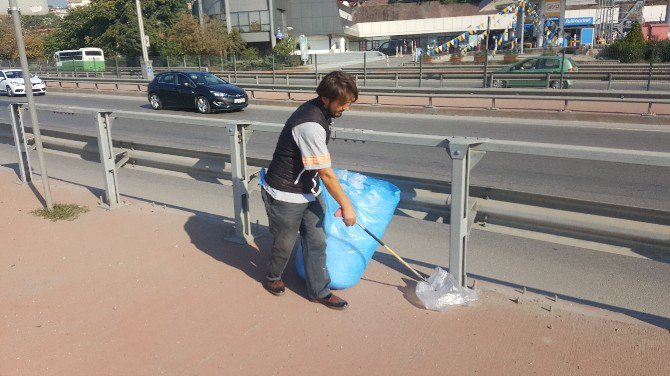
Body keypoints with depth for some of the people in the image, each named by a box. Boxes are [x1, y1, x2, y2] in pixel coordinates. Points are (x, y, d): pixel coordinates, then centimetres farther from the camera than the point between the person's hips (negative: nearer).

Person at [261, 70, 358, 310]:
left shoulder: (319, 110, 0)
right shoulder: (311, 125, -31)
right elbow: (326, 174, -25)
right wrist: (346, 206, -16)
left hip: (309, 191, 8)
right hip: (286, 196, -8)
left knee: (316, 242, 12)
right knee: (285, 243, 14)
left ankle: (319, 291, 26)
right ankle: (272, 278, 42)